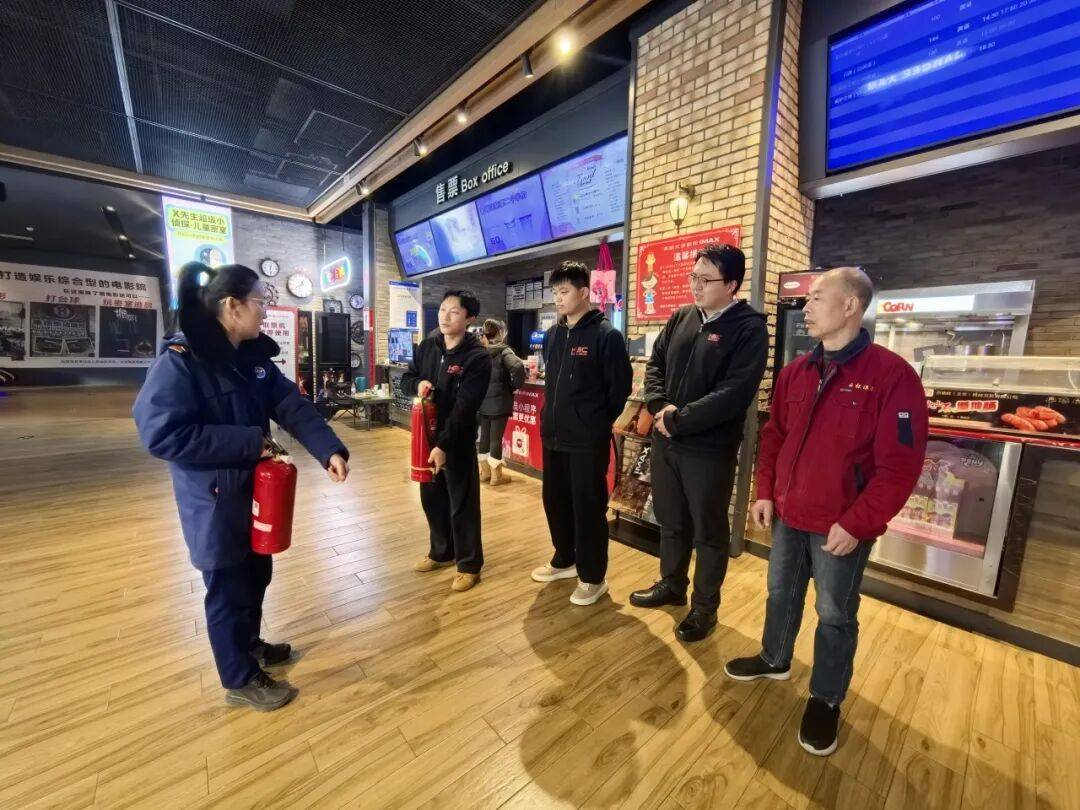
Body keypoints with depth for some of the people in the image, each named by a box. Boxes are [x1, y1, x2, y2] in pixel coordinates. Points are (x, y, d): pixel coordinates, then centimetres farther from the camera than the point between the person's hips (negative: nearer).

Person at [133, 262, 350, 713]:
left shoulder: (254, 357, 3)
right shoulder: (179, 360, -19)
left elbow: (293, 407, -5)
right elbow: (161, 434, -25)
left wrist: (330, 450, -19)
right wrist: (249, 441, -23)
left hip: (255, 492, 7)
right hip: (213, 500, -7)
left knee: (256, 575, 22)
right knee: (229, 587, 9)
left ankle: (249, 645, 47)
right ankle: (240, 681, 31)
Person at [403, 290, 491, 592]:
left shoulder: (477, 357, -16)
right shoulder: (427, 346, 4)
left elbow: (464, 407, -21)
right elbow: (406, 379, 13)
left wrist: (443, 445, -25)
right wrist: (417, 384, -11)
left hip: (458, 441, -6)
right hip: (426, 435, 7)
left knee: (462, 504, 4)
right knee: (431, 498, 18)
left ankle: (469, 564, 22)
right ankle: (441, 552, 39)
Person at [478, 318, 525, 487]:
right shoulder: (504, 351, -13)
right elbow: (518, 367, -29)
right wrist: (515, 386, -14)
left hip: (482, 402, 6)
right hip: (499, 402, -6)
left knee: (484, 435, 14)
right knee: (496, 437, 2)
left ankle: (485, 470, 27)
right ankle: (496, 474, 13)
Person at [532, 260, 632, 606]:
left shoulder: (606, 335, -11)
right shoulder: (551, 335, 10)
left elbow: (620, 387, -10)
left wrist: (598, 423, -2)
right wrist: (551, 417, 13)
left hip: (588, 441, -7)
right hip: (553, 436, 7)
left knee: (588, 507, 4)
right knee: (555, 501, 17)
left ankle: (593, 577, 23)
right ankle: (565, 560, 38)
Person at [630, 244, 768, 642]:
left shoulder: (749, 328, -11)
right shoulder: (680, 317, 7)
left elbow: (734, 394, -20)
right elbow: (654, 364, 9)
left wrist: (678, 419, -18)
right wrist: (660, 406, -9)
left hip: (709, 448, -5)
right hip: (665, 441, 6)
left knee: (709, 531, 12)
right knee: (671, 521, 21)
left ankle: (705, 606, 33)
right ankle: (671, 584, 43)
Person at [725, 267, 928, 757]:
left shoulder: (892, 375, -14)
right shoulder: (795, 372, 3)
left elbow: (901, 464, -16)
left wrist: (856, 523, -17)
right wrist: (765, 492, 4)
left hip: (842, 528, -5)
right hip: (788, 516, 5)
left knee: (835, 615, 13)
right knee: (781, 595, 22)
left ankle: (825, 699, 35)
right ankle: (774, 660, 46)